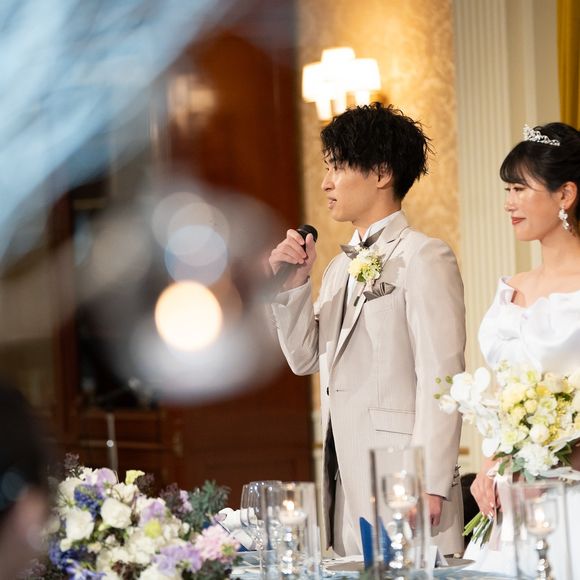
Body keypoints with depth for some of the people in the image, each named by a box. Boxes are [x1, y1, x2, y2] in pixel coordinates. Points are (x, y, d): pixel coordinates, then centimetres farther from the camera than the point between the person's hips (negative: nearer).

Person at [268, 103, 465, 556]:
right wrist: (293, 284, 4)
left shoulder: (424, 257, -8)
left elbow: (441, 377, -13)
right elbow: (306, 359, 19)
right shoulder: (341, 266, 18)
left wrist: (430, 484, -18)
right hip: (346, 480, 7)